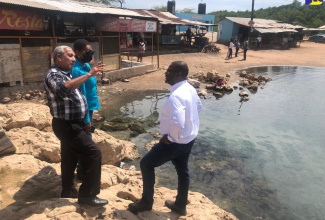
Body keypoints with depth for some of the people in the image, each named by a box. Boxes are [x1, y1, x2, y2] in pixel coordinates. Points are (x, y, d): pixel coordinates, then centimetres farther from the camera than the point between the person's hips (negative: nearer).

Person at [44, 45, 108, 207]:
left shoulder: (63, 74, 15)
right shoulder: (54, 74, -17)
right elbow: (63, 89, -41)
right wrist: (89, 75, -43)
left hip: (70, 124, 10)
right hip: (67, 125, -10)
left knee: (70, 157, 19)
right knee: (94, 154, -10)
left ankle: (68, 190, 34)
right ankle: (88, 195, -1)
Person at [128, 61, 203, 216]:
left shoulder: (175, 96, -29)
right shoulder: (190, 89, 1)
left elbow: (177, 123, -39)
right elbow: (198, 107, 18)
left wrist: (170, 137, -21)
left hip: (176, 142, -9)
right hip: (188, 139, 9)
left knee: (146, 164, 7)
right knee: (183, 171, 22)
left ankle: (146, 202, 22)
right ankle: (180, 206, 41)